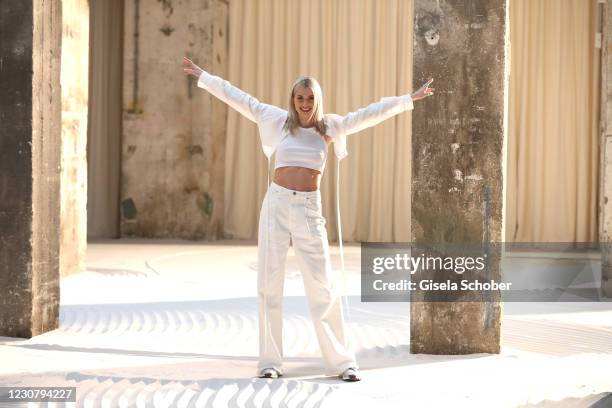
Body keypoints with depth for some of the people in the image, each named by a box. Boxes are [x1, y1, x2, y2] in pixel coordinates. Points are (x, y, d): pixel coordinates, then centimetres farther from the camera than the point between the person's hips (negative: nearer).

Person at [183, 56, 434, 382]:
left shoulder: (330, 127, 6)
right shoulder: (279, 121, 6)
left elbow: (371, 113, 8)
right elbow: (239, 99, 8)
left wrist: (410, 99, 8)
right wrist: (203, 76, 10)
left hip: (309, 209, -1)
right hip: (276, 204, 1)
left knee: (322, 287, -2)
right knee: (269, 283, 1)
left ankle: (341, 361, 5)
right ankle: (270, 361, 9)